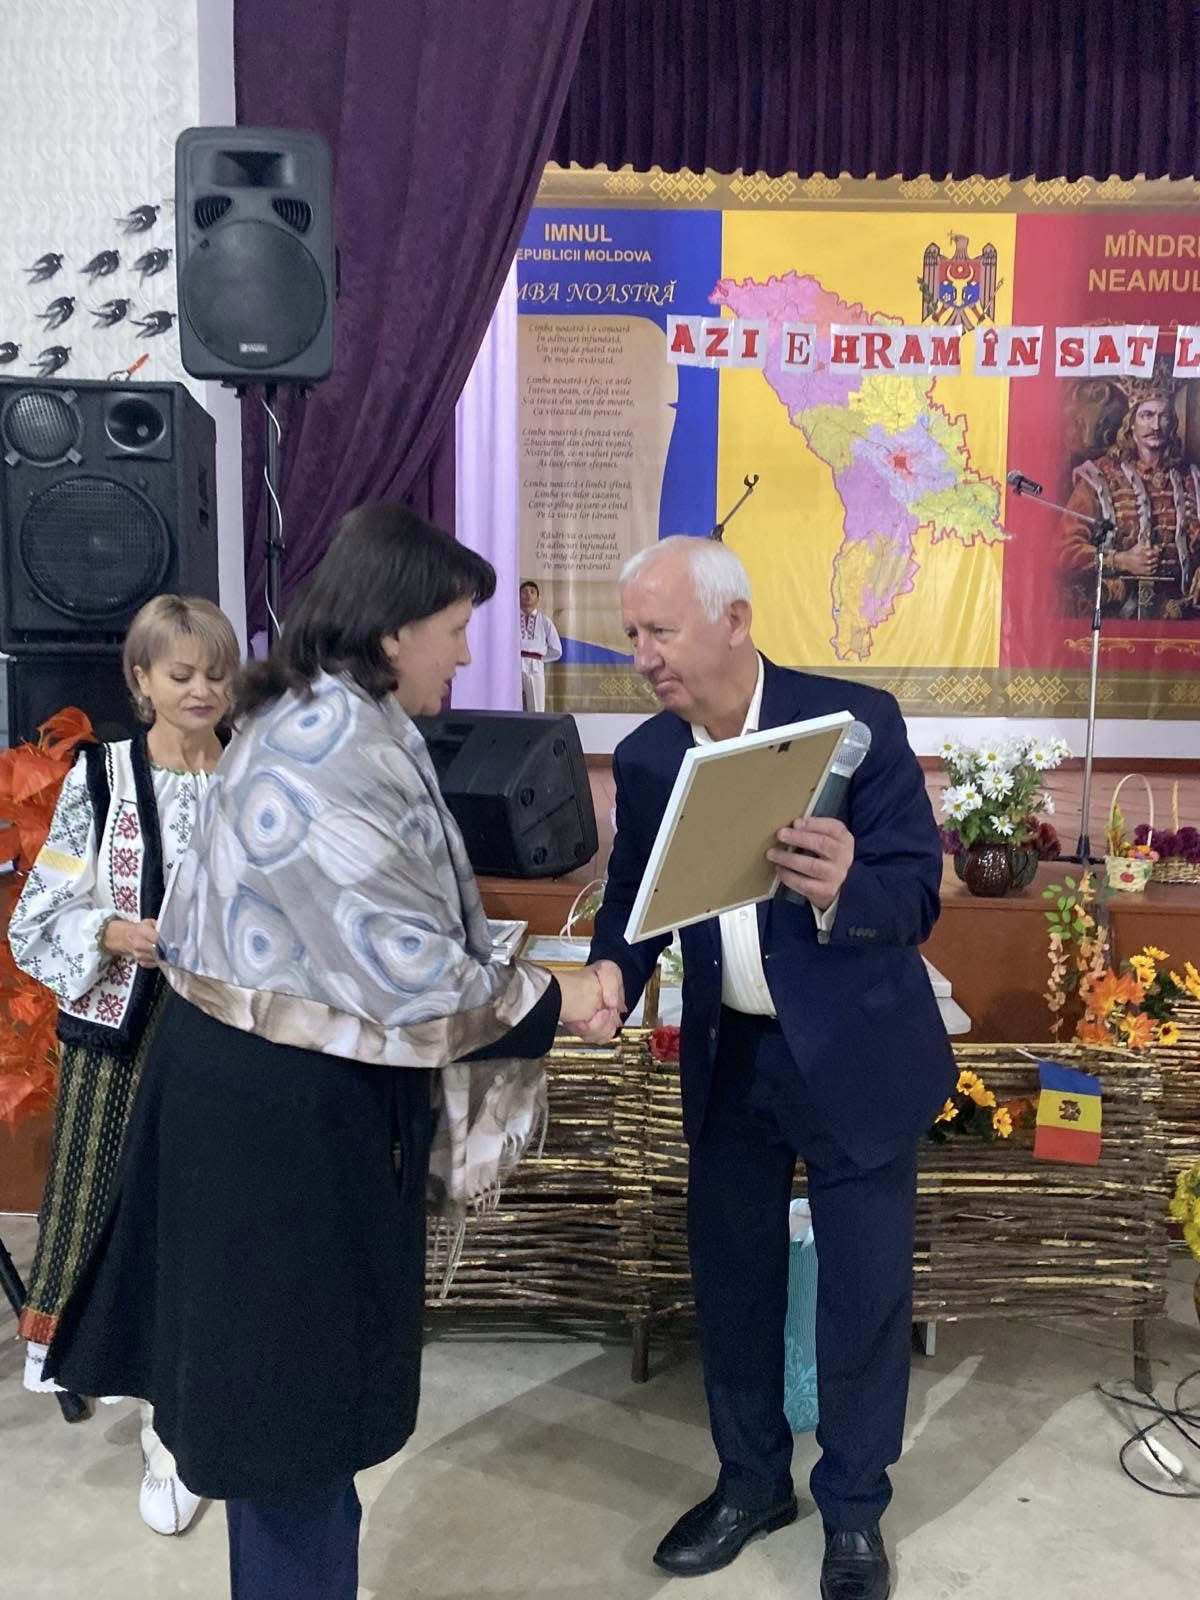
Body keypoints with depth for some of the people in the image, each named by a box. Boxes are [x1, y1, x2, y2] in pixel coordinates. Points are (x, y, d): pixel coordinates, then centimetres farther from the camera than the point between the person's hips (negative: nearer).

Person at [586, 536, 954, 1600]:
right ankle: (751, 1483, 40)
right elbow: (632, 900, 1)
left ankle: (854, 1512, 33)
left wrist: (843, 892, -42)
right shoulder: (644, 756, -4)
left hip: (854, 1053, -4)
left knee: (864, 1291, 10)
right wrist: (609, 977, -21)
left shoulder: (857, 718, -17)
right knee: (731, 1278, 17)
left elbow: (919, 892, -19)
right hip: (729, 1059, 4)